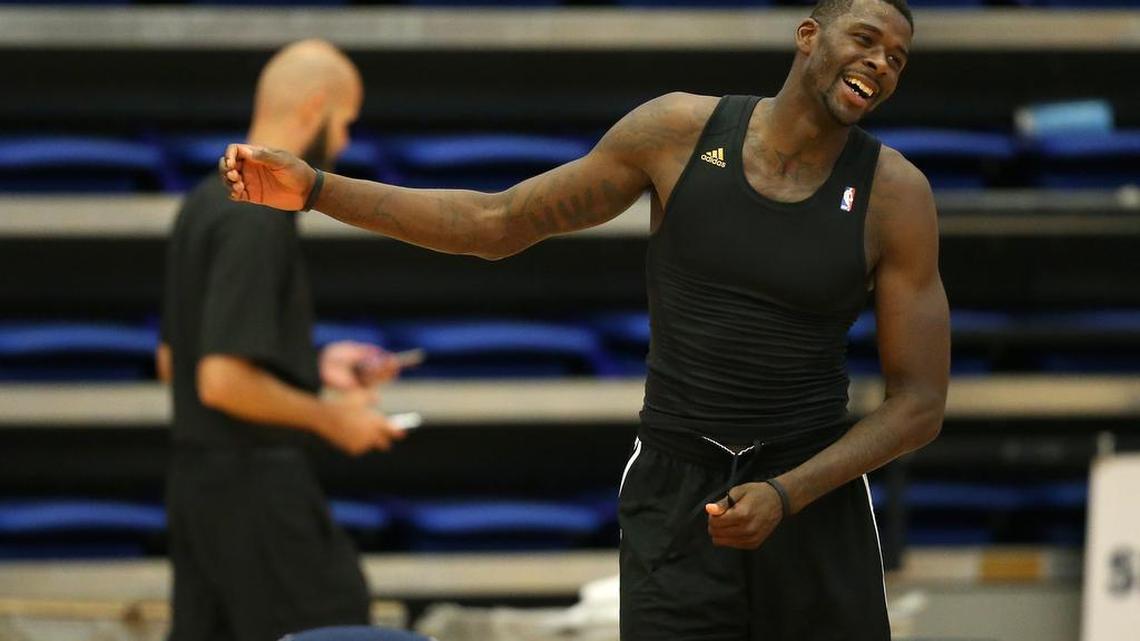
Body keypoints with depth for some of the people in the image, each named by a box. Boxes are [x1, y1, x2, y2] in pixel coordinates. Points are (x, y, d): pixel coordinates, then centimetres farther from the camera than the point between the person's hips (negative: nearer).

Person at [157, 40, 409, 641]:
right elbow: (225, 382, -24)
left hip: (197, 480, 10)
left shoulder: (207, 202, 12)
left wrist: (314, 366, 20)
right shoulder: (258, 219, -18)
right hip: (257, 487, -10)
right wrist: (330, 418, -12)